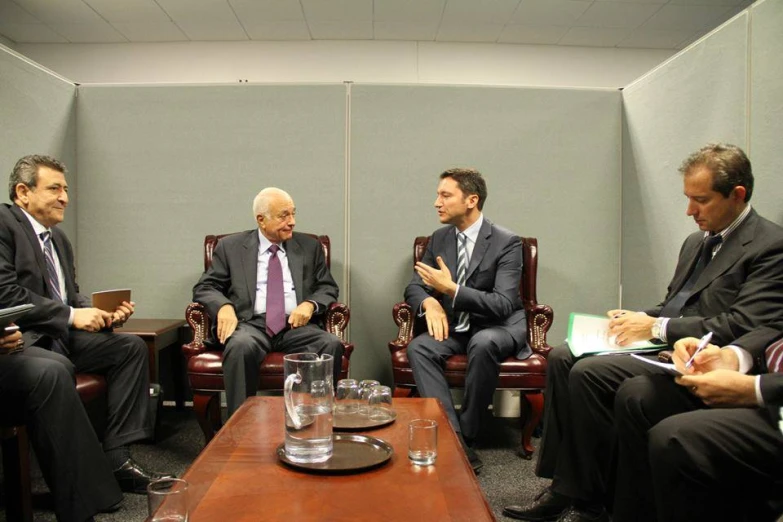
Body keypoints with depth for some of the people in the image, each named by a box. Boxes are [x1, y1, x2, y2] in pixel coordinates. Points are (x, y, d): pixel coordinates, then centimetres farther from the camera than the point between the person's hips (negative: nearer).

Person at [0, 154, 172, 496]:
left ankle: (116, 457, -10)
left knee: (132, 347, -7)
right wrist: (71, 315, -18)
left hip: (60, 336, 9)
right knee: (56, 368, -36)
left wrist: (103, 315, -2)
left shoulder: (58, 238, 18)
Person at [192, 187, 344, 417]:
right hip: (251, 324, -1)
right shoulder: (230, 247, 12)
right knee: (241, 346, -37)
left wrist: (310, 304, -7)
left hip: (296, 325, 2)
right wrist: (224, 306, -13)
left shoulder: (309, 246, 17)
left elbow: (328, 288, 16)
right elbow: (204, 288, 10)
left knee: (332, 344, -30)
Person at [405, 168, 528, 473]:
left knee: (483, 344, -38)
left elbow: (503, 304, -21)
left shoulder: (506, 242, -12)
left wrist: (451, 289, -31)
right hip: (455, 326, 5)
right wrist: (429, 302, -17)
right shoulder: (439, 238, 5)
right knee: (418, 348, -26)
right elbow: (414, 286, 8)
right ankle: (454, 441, -28)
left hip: (497, 328, -4)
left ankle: (466, 435, -21)